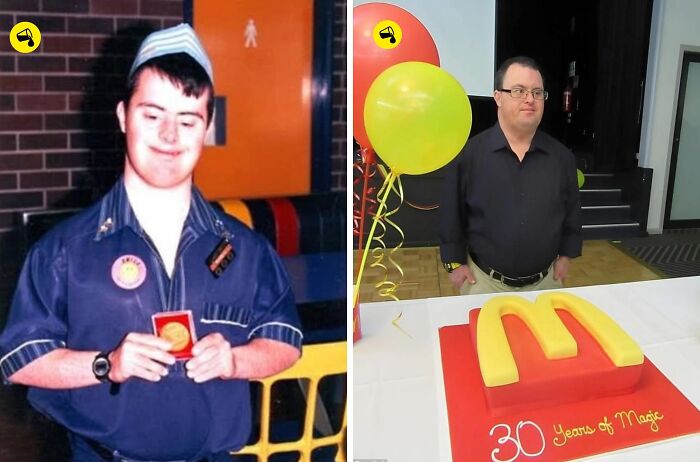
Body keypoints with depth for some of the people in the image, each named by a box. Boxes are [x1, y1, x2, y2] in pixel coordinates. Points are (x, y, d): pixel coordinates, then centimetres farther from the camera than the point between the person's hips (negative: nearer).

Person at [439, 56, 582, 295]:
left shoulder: (561, 156, -2)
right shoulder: (469, 153, -12)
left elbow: (572, 210, 9)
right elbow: (452, 212, -6)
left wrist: (566, 255, 9)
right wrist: (455, 262, -4)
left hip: (545, 281, 3)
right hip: (484, 280, -3)